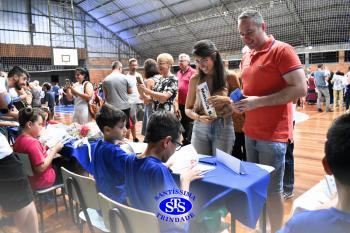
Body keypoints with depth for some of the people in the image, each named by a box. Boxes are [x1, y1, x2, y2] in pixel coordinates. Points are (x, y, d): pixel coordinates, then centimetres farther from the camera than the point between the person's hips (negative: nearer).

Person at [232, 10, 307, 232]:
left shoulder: (282, 50, -10)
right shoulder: (246, 57, 13)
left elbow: (300, 89, -17)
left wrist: (258, 101, -20)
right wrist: (241, 101, 2)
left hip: (273, 135, -7)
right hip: (250, 133, 7)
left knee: (272, 189, 3)